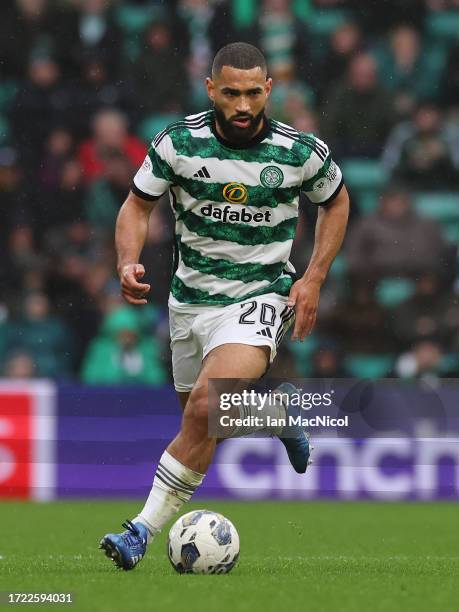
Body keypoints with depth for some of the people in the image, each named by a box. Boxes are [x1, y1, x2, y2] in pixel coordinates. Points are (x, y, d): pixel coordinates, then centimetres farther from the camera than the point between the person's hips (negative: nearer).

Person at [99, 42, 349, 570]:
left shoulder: (301, 152, -11)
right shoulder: (178, 142, -10)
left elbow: (336, 200, 9)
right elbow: (138, 204, 2)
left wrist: (313, 279, 0)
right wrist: (128, 263, -17)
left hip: (259, 297, -4)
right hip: (190, 297, 4)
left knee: (207, 404, -26)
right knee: (200, 413, 16)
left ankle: (146, 527, -21)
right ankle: (280, 414, 49)